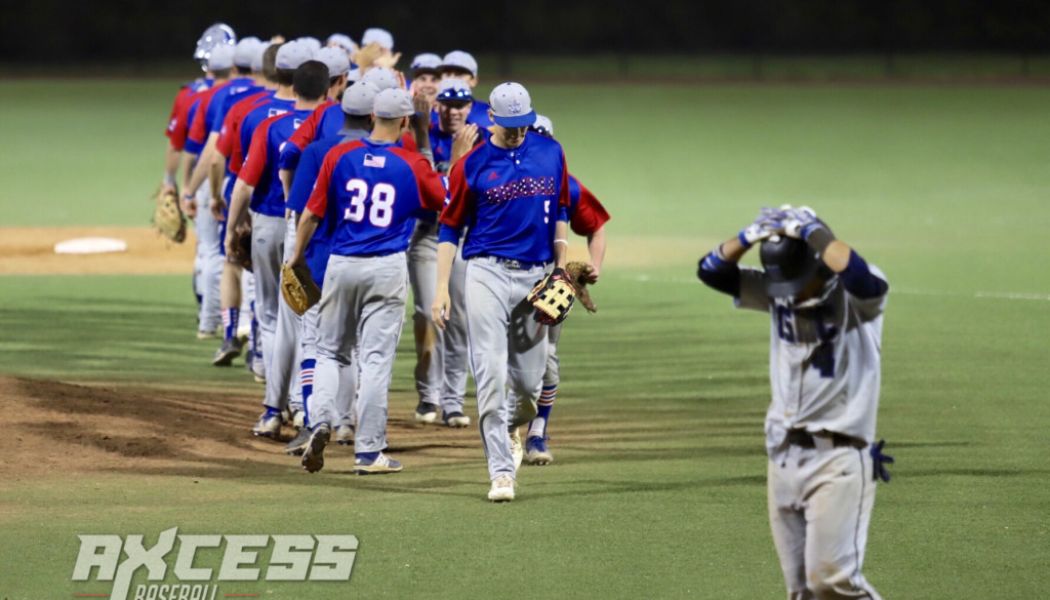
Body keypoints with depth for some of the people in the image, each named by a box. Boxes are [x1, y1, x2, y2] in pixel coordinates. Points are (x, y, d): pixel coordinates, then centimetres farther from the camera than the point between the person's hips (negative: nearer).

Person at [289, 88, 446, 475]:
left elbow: (312, 213, 4)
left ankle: (320, 420, -8)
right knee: (377, 357, 1)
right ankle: (368, 453, 2)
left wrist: (297, 256, 17)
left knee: (330, 351, 15)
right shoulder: (413, 165, -4)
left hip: (341, 265, 2)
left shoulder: (340, 156, -1)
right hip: (387, 268, -2)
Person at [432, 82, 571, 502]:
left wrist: (561, 267, 10)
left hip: (535, 277, 3)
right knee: (491, 374, -12)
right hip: (488, 274, -3)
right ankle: (501, 471, -11)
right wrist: (442, 288, -6)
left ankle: (509, 430, 41)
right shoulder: (472, 165, -2)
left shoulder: (550, 153, 7)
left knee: (529, 381, 7)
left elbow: (560, 213, 17)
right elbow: (450, 228, 1)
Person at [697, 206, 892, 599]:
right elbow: (712, 271, 4)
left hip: (837, 458, -7)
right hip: (783, 458, 7)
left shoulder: (857, 299, -9)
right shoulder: (778, 294, 8)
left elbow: (857, 275, -33)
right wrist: (752, 234, -11)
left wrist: (812, 233, -22)